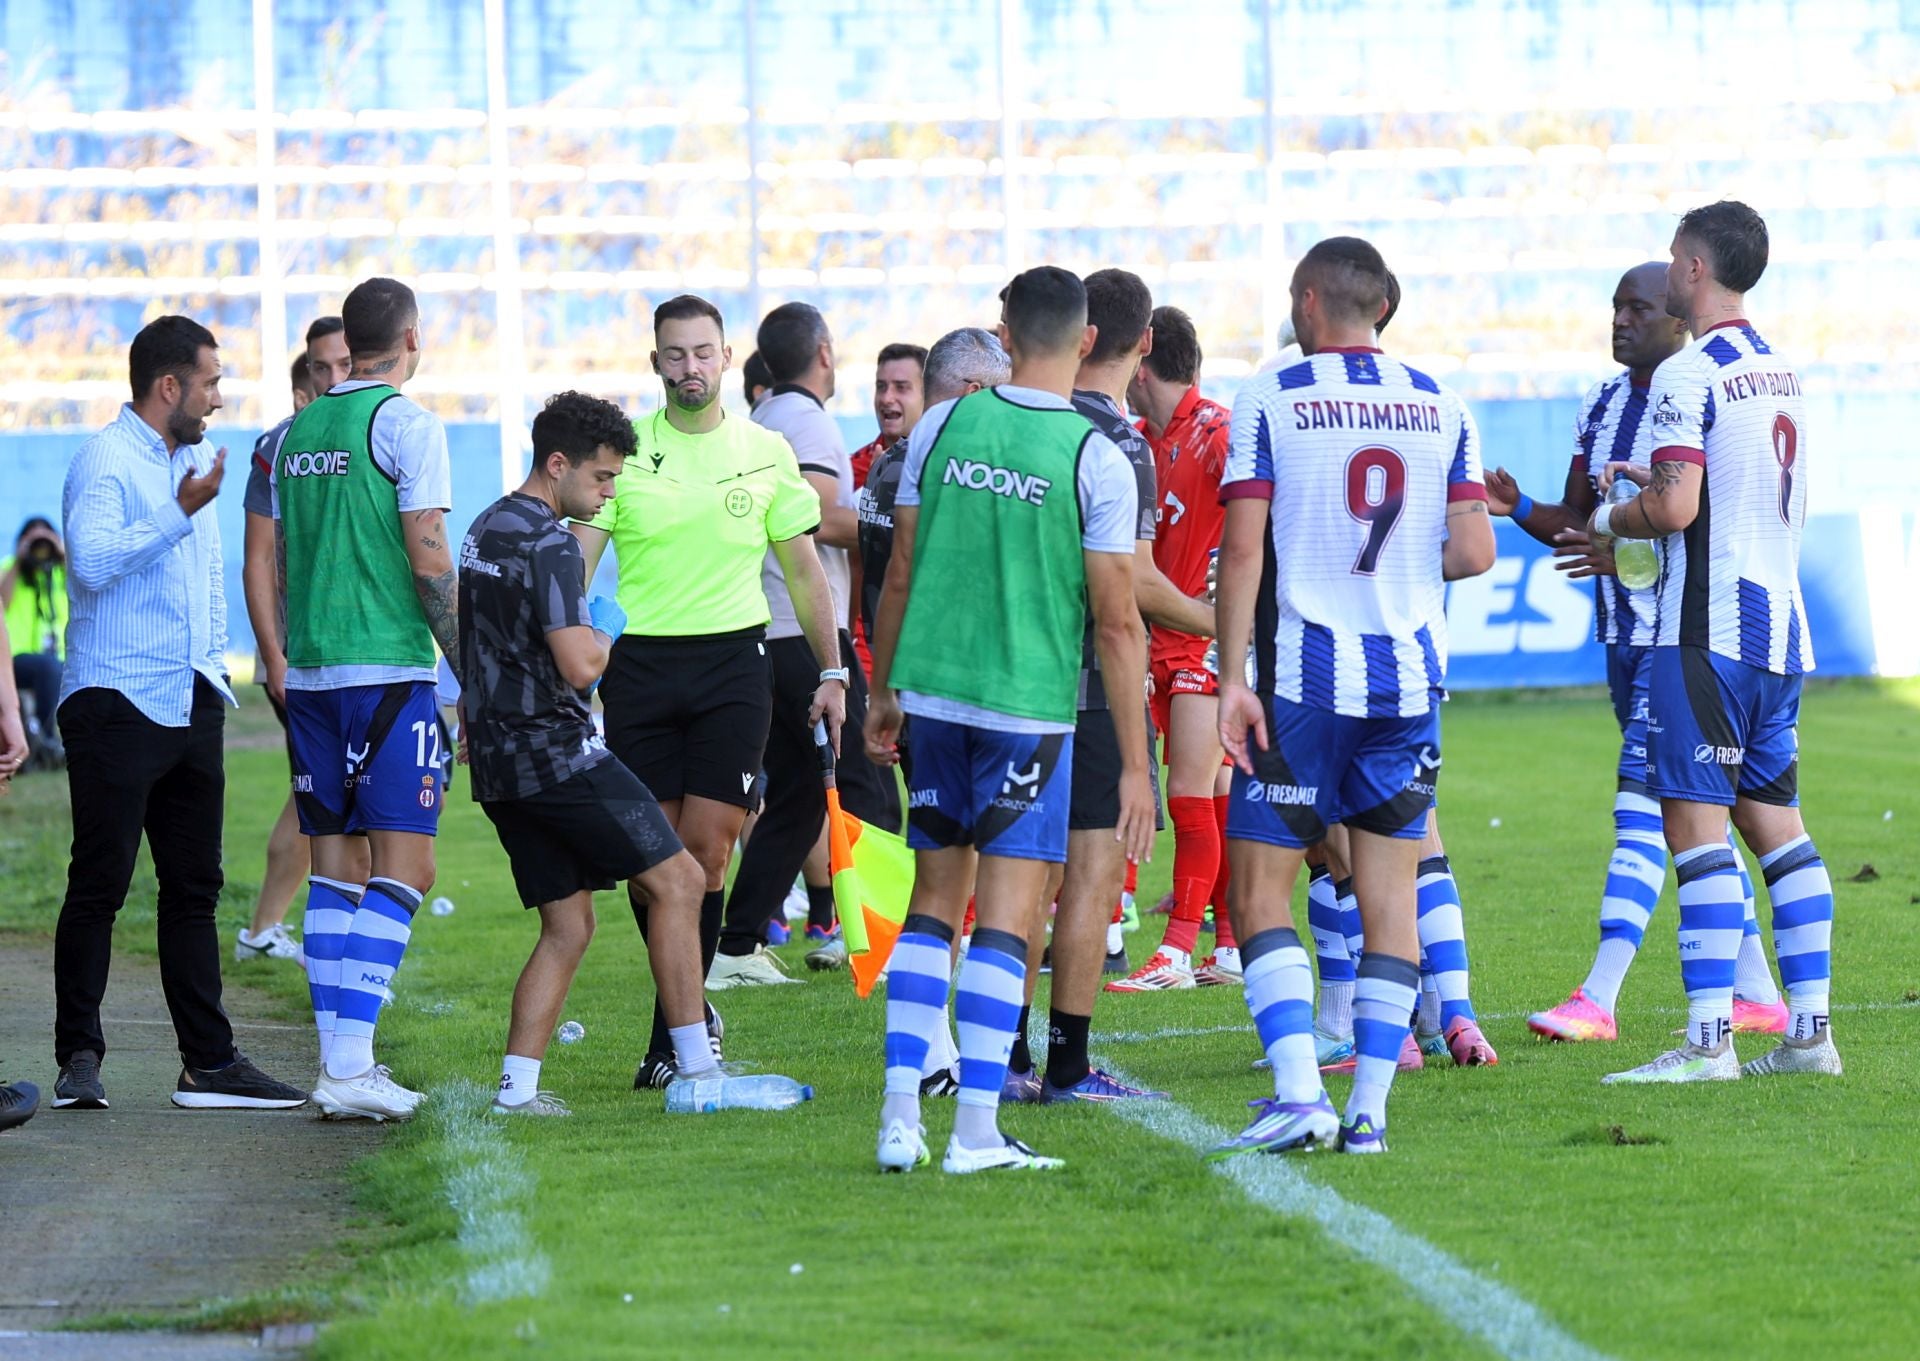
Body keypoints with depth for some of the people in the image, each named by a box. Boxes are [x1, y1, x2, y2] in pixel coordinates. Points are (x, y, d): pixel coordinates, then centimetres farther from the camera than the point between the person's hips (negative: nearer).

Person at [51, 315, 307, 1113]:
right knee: (100, 883, -7)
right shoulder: (106, 462, -8)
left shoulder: (188, 463, 19)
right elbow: (93, 559, -24)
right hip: (116, 704, -9)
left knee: (194, 888, 8)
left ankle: (208, 1062, 9)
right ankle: (79, 1056, -3)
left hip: (190, 706, 9)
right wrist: (179, 513, -25)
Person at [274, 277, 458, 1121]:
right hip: (388, 669, -7)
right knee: (404, 865, -7)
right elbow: (428, 558, -12)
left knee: (334, 867, 11)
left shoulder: (298, 431, 14)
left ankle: (338, 1061, 9)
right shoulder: (406, 424, -7)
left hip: (311, 672, 7)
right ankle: (350, 1066, -17)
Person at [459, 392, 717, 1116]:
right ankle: (694, 1066, -3)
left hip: (499, 765, 9)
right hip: (559, 752, -9)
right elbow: (579, 666, -21)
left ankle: (517, 1086, 1)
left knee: (567, 926, 10)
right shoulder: (549, 545, -15)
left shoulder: (485, 529, 16)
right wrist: (607, 629, -2)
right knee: (675, 879, -2)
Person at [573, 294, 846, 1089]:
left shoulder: (766, 453, 7)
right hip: (641, 660, 1)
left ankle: (672, 1036, -5)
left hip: (732, 659, -1)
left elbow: (804, 570, 15)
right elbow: (575, 563, -1)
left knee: (706, 848, -9)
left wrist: (833, 673, 13)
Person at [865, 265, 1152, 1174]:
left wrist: (883, 693, 21)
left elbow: (900, 573, 8)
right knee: (1005, 919, 0)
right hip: (1030, 704, -4)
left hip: (933, 691, 4)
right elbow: (1117, 622, -7)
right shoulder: (1097, 459, -8)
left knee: (933, 905, 13)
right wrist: (1134, 765, -3)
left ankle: (900, 1116, 8)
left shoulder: (942, 428, 2)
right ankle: (976, 1130, -3)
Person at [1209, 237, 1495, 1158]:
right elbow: (1474, 551, 2)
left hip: (1302, 680, -3)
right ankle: (1368, 1109, 5)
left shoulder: (1269, 402, -3)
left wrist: (1232, 679, -9)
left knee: (1260, 892, 2)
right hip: (1410, 677, 4)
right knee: (1390, 898, 8)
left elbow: (1243, 548, -9)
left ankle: (1300, 1094, -11)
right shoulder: (1440, 407, 7)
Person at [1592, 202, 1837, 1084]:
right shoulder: (1780, 373, 15)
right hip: (1779, 623, 9)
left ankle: (1709, 1039, -12)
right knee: (1774, 821, 11)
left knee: (1695, 821, -8)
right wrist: (1654, 482, 23)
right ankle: (1810, 1030, 9)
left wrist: (1608, 520, -1)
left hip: (1708, 630, -9)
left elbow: (1675, 508, -19)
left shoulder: (1689, 375, -12)